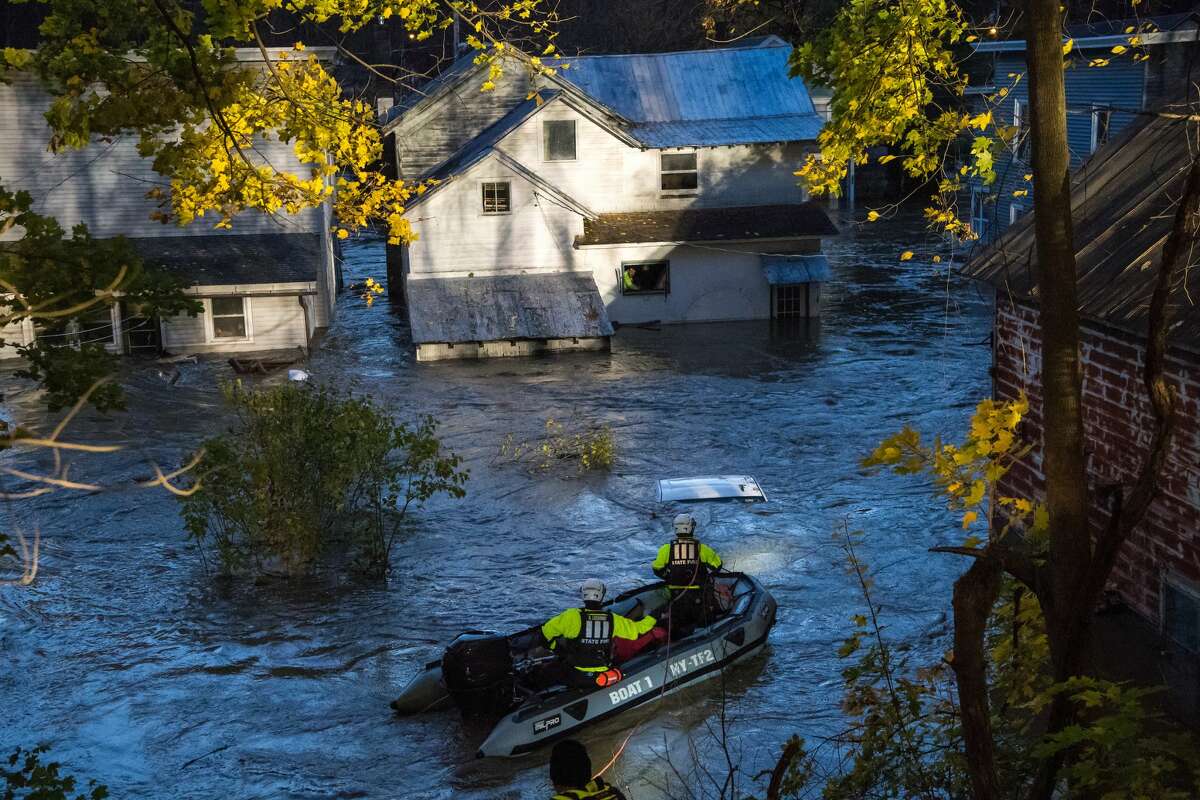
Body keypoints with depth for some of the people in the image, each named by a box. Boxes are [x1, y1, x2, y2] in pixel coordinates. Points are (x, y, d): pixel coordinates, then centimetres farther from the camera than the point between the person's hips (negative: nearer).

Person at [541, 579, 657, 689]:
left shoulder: (573, 616, -15)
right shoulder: (612, 619, -6)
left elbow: (546, 631, -7)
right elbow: (637, 629, 5)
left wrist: (555, 647, 10)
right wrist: (652, 618, 22)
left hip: (576, 677, -3)